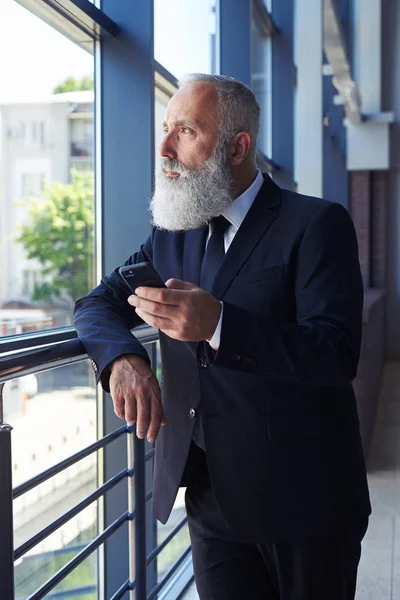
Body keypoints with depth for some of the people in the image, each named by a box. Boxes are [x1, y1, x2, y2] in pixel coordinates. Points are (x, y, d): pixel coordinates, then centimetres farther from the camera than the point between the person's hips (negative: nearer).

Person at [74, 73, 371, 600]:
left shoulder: (317, 225, -11)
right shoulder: (172, 233, 10)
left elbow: (337, 355, -20)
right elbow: (98, 304, 11)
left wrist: (219, 325, -34)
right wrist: (123, 358, -13)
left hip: (302, 498, -4)